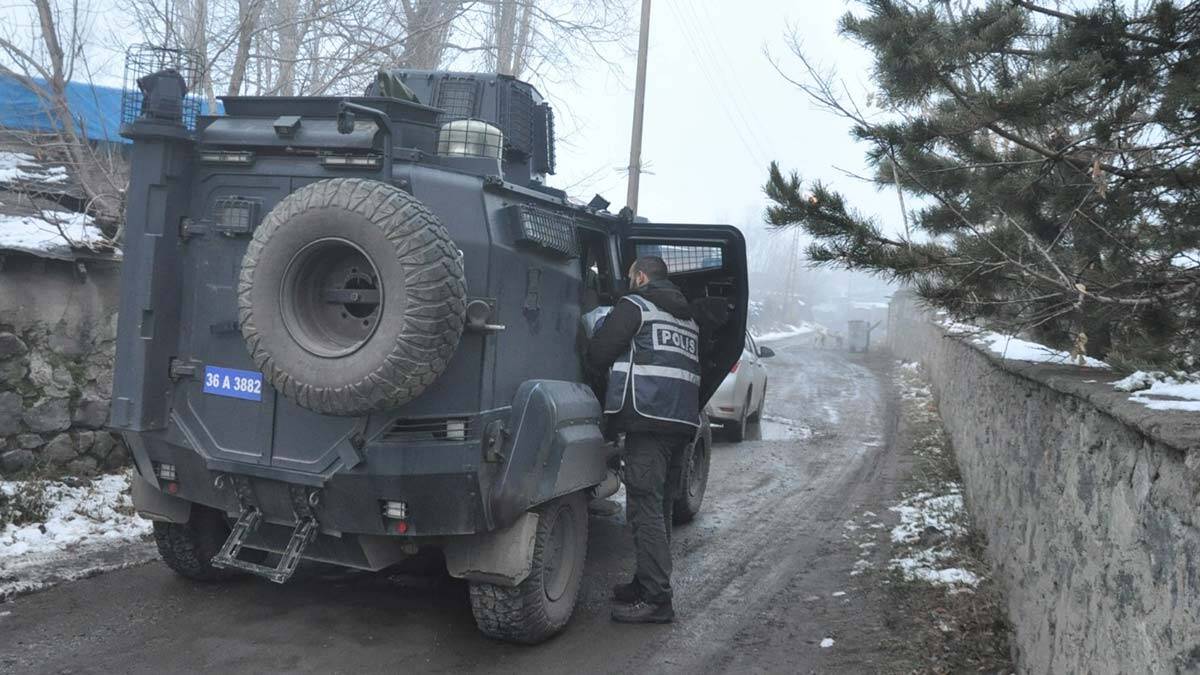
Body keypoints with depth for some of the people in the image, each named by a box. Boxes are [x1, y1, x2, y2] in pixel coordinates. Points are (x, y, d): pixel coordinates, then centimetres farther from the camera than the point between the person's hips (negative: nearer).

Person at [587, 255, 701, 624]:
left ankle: (656, 599, -11)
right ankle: (647, 584, 23)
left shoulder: (635, 304, 0)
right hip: (683, 421, 8)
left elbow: (597, 354, -3)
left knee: (645, 508, -9)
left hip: (648, 418, -8)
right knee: (660, 508, 14)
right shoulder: (687, 316, 25)